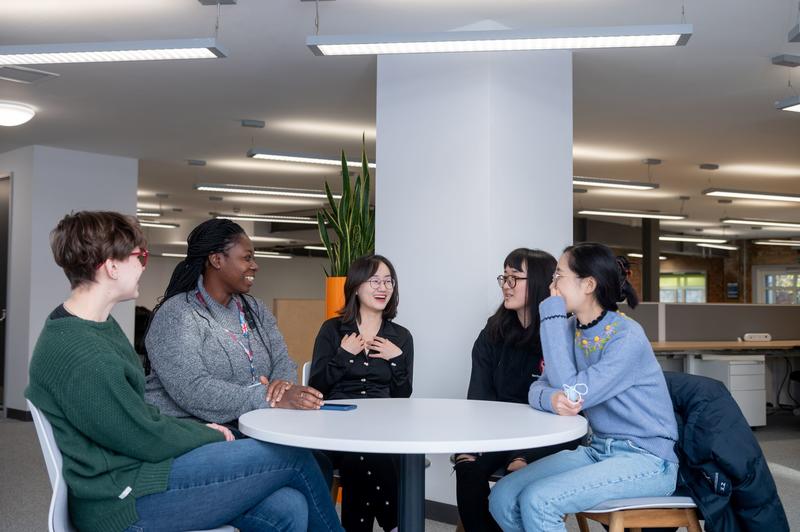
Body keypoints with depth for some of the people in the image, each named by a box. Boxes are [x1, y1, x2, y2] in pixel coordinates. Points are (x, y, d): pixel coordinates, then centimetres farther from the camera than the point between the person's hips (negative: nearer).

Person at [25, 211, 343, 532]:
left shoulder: (100, 326, 11)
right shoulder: (79, 354, -22)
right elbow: (148, 439, -16)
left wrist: (199, 432, 3)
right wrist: (211, 435, 0)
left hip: (137, 467, 9)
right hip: (124, 504, -9)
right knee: (294, 457, -6)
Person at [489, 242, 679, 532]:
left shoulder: (627, 337, -18)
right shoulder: (570, 329, 4)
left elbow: (572, 393, -23)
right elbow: (539, 388, 0)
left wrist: (553, 317, -20)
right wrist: (551, 399, -26)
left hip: (646, 461, -7)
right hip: (599, 449, 7)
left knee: (536, 501, -25)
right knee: (502, 497, -9)